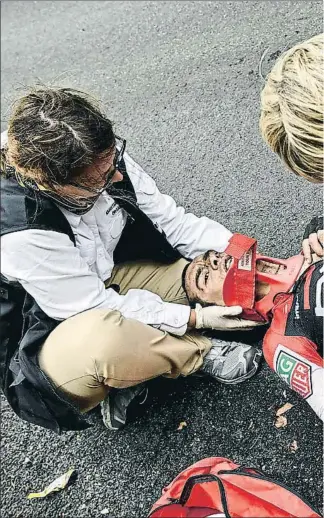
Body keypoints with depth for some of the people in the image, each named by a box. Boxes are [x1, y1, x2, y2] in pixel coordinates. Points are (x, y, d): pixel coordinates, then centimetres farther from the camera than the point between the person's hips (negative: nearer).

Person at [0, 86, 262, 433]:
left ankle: (127, 372, -8)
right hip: (51, 337, -6)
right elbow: (97, 308, -25)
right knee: (105, 338, -42)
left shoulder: (104, 159, -17)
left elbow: (169, 219, -9)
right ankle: (201, 354, -10)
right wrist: (194, 318, -25)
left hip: (110, 280, 6)